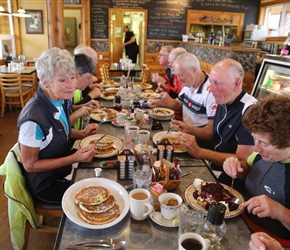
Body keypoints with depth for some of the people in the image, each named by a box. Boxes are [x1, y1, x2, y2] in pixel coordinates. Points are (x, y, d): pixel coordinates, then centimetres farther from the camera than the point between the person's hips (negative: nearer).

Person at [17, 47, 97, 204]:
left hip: (65, 168, 7)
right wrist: (74, 159, -28)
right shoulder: (33, 118, -33)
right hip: (46, 183, -7)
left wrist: (81, 134, -7)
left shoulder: (61, 99, -9)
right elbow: (30, 165, -21)